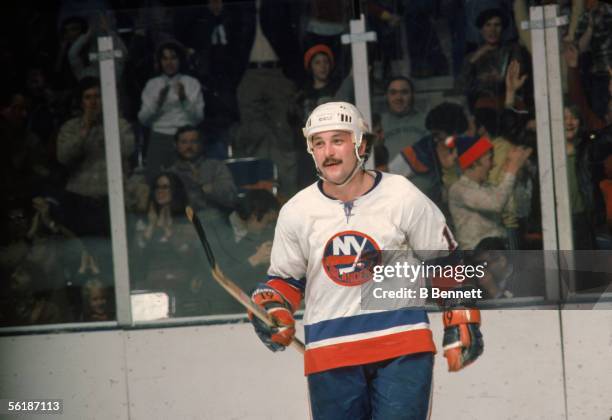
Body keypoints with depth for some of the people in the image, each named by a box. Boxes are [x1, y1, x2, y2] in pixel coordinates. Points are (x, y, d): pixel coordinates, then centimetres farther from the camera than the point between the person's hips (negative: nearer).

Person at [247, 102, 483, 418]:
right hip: (330, 353, 2)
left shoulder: (404, 198, -4)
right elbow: (286, 277, 16)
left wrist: (461, 326, 5)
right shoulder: (296, 213, 2)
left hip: (402, 347, -2)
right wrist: (273, 309, -4)